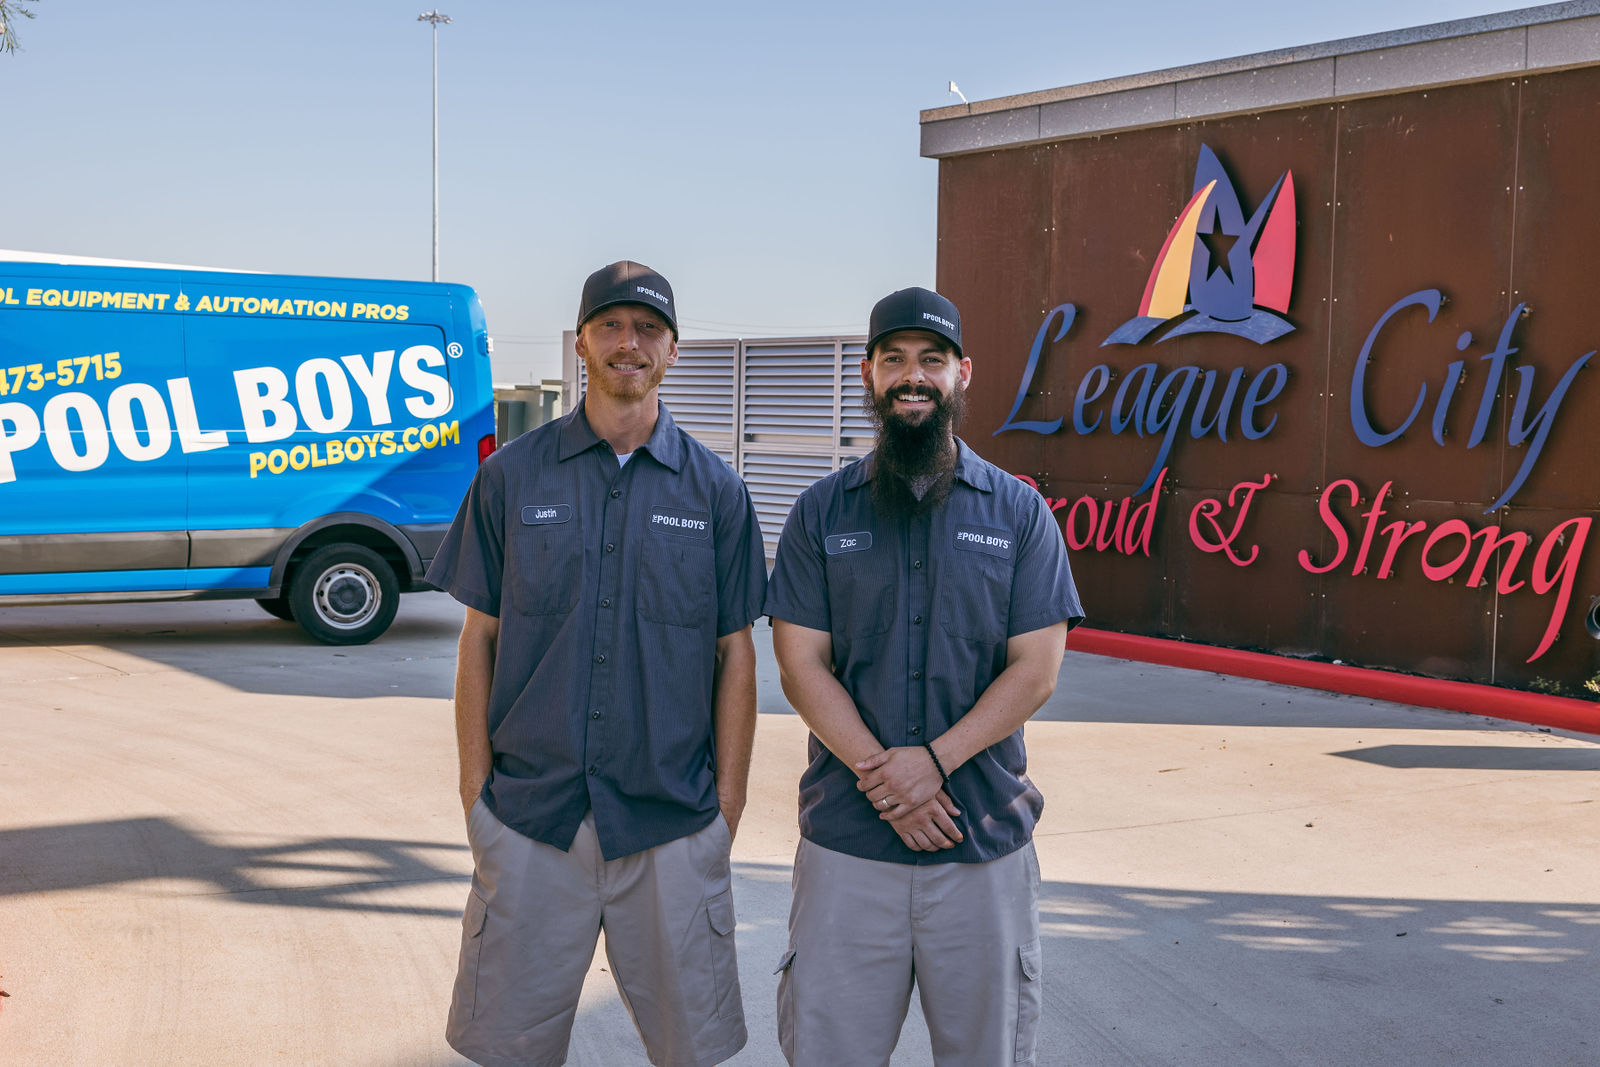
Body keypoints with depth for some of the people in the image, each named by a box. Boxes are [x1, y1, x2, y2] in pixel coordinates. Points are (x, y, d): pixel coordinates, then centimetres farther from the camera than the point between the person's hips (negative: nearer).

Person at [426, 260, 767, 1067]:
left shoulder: (714, 489, 3)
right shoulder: (511, 477, 4)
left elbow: (735, 654, 5)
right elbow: (480, 639, 6)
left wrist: (728, 803, 1)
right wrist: (476, 789, 0)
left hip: (674, 823, 0)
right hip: (530, 816, 0)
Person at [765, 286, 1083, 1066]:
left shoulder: (1019, 512, 5)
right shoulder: (821, 513, 6)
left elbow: (1036, 670, -1)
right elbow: (801, 666, 0)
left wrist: (934, 760, -14)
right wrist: (882, 777, -13)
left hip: (986, 841, 0)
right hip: (847, 838, 0)